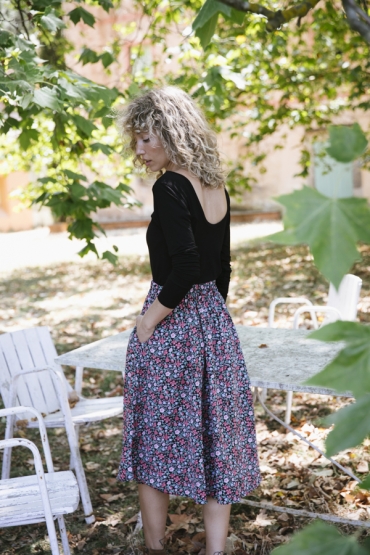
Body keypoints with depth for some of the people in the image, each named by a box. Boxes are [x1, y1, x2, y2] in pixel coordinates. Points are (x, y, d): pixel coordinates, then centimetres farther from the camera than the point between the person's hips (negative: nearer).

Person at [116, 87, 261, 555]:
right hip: (215, 322, 7)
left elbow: (184, 267, -25)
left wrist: (150, 320, -13)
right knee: (215, 436, 12)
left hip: (171, 324, -7)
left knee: (156, 437, 10)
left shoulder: (170, 187, -16)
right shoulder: (217, 189, 7)